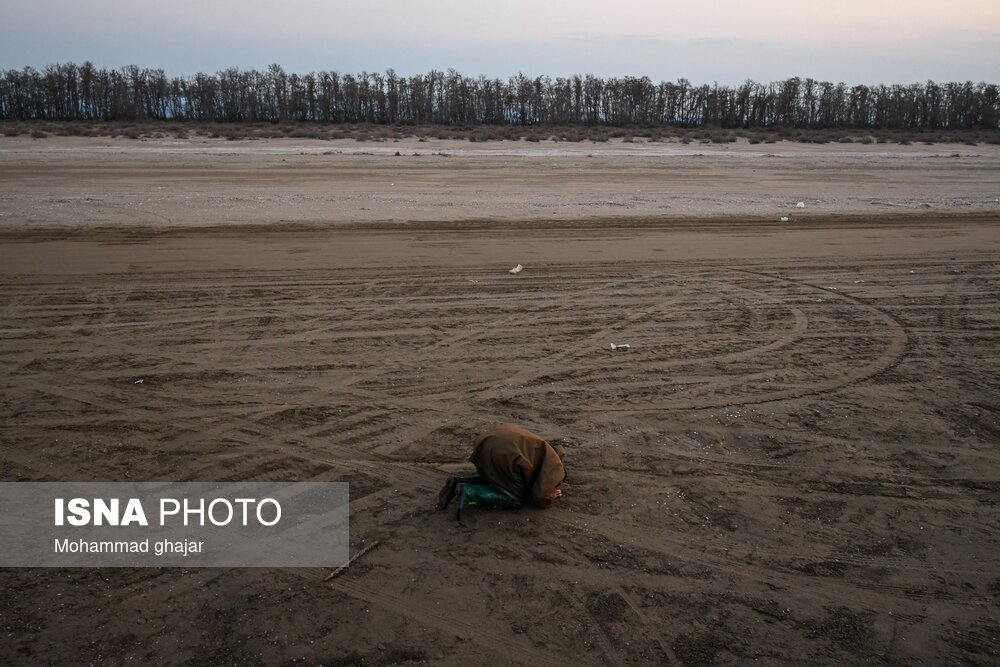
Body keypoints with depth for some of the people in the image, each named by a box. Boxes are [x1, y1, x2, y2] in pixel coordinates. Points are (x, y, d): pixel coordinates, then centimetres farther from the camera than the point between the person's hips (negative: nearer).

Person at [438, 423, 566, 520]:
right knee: (516, 499, 3)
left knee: (491, 481, 32)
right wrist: (552, 497, 22)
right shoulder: (555, 465, 10)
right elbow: (542, 497, 0)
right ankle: (469, 492, -13)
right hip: (503, 454, -9)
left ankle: (458, 482, 7)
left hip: (485, 444, 9)